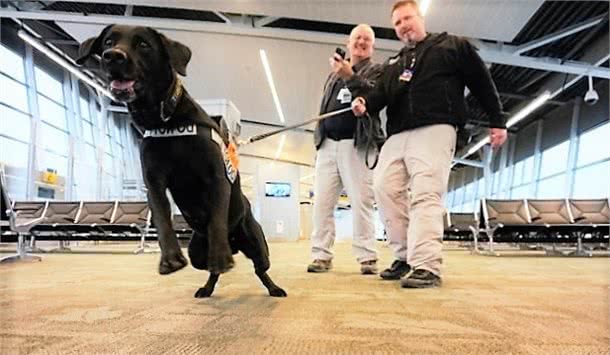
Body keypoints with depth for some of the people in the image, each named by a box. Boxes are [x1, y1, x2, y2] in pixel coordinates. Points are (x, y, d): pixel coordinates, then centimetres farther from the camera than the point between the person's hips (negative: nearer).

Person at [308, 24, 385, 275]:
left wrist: (350, 76, -24)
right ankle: (321, 255, 5)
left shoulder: (377, 70, 9)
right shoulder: (334, 73, 24)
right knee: (322, 201, -1)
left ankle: (367, 257, -2)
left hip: (356, 143, -4)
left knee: (361, 202, -8)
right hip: (328, 144, 5)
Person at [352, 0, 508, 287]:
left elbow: (482, 83, 10)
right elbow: (382, 93, 12)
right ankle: (405, 258, 5)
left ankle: (426, 267, -22)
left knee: (425, 195, -19)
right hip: (396, 135, 6)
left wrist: (497, 121, 3)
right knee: (385, 188, -5)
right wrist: (365, 103, -10)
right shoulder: (393, 64, 29)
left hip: (434, 130, -6)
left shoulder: (453, 46, 15)